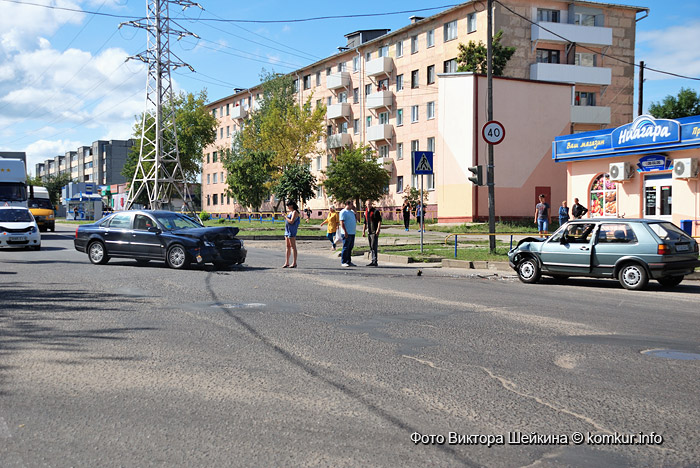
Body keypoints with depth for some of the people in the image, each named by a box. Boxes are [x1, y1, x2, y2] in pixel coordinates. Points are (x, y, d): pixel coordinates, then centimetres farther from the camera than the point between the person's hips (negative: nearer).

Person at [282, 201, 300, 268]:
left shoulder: (295, 212, -9)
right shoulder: (290, 212, 19)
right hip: (287, 230, 10)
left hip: (292, 231, -10)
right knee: (287, 247, 8)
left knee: (293, 247, -7)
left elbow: (291, 221, -19)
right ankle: (286, 263, 10)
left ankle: (294, 263, -6)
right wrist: (285, 216, 11)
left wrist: (285, 217, -10)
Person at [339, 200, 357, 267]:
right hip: (347, 233, -8)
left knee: (350, 248, 11)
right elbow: (341, 222, -14)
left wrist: (354, 210, 13)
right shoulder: (343, 212, -7)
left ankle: (348, 261, 16)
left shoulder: (351, 211, 17)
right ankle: (343, 262, -2)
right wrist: (345, 232, -21)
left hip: (352, 233, 8)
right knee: (346, 248, -6)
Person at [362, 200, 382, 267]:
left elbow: (379, 221, -11)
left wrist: (378, 230, -20)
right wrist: (363, 232, 17)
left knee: (374, 247, -12)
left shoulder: (376, 211, -5)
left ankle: (375, 262, -14)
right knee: (371, 247, 9)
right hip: (369, 232, 7)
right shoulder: (366, 212, 15)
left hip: (374, 232, -7)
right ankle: (373, 261, 14)